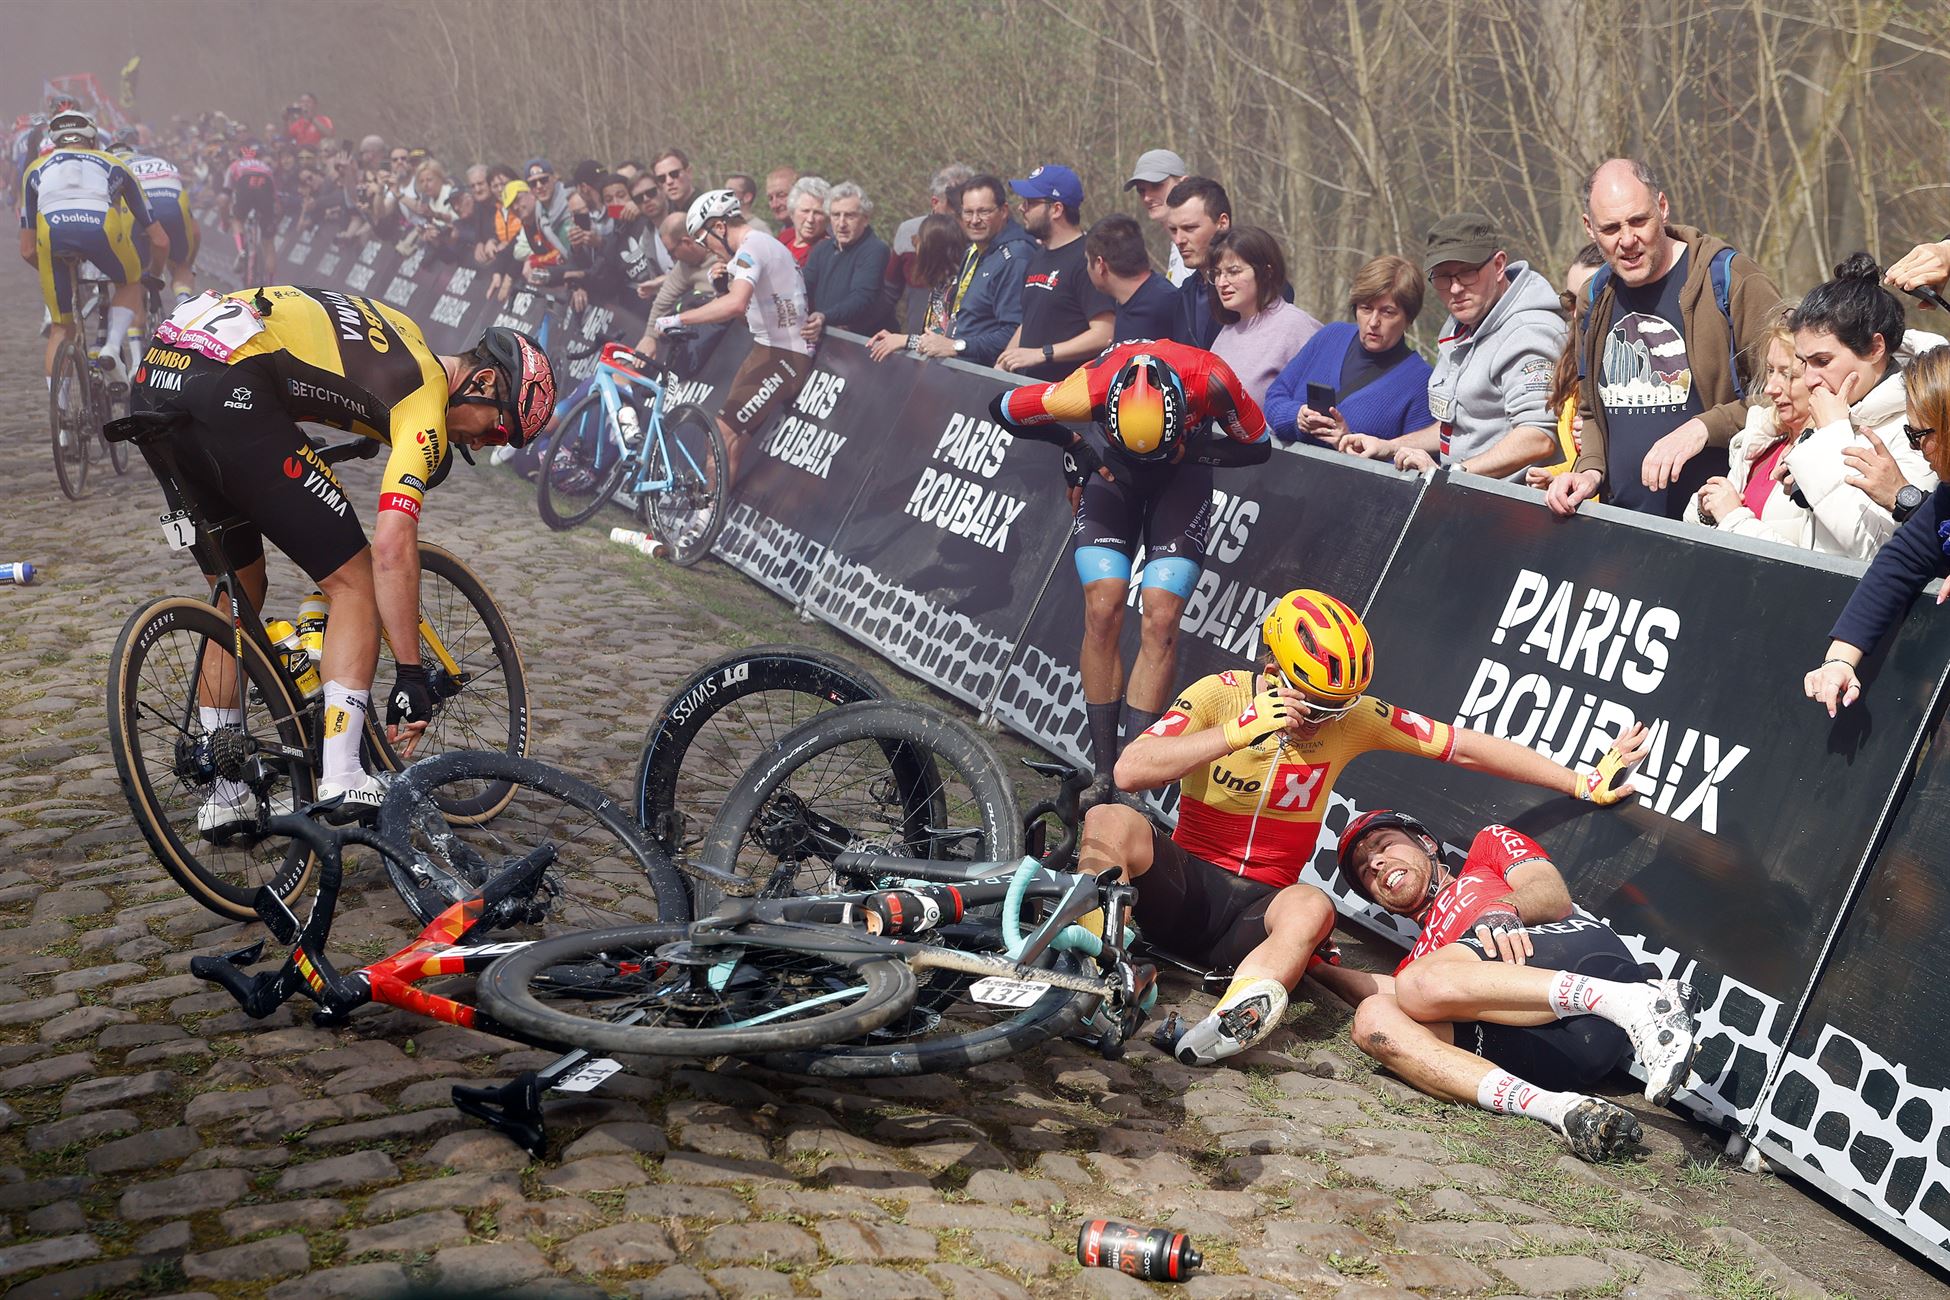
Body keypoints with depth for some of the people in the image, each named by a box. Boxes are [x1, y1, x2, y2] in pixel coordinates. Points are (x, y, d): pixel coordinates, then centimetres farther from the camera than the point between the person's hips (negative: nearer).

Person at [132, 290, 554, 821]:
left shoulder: (402, 339, 27)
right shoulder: (427, 398, 2)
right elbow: (392, 545, -9)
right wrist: (411, 674, -6)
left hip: (154, 384, 9)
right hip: (224, 389, -9)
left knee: (238, 589, 21)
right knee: (353, 580, 2)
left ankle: (223, 793, 23)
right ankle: (341, 781, -5)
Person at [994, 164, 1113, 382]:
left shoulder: (1086, 260, -11)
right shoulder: (1037, 258, 20)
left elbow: (1105, 336, -19)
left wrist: (1041, 354, -19)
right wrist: (1000, 368, 12)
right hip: (1026, 386, 8)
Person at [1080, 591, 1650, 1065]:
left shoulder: (1355, 718, -1)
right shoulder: (1219, 695, -8)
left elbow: (1469, 748, 2)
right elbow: (1130, 770, -20)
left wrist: (1585, 783, 4)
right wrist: (1239, 732, -26)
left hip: (1258, 904, 1)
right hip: (1185, 882, -1)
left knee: (1311, 909, -36)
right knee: (1112, 822, -31)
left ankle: (1232, 1021, -57)